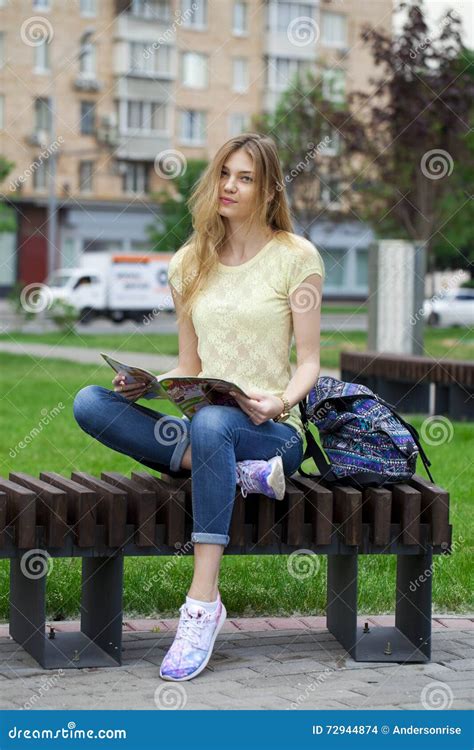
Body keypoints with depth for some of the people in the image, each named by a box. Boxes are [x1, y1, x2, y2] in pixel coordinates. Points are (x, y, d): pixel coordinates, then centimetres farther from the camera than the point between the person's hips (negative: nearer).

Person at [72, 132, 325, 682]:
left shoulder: (297, 256, 1)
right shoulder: (190, 263, 13)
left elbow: (309, 363, -2)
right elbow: (188, 367, 15)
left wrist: (282, 401, -23)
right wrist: (143, 386, -5)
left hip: (274, 433, -4)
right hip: (203, 426, 5)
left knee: (211, 421, -41)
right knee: (90, 403, -21)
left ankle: (203, 603, -40)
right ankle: (239, 472, -27)